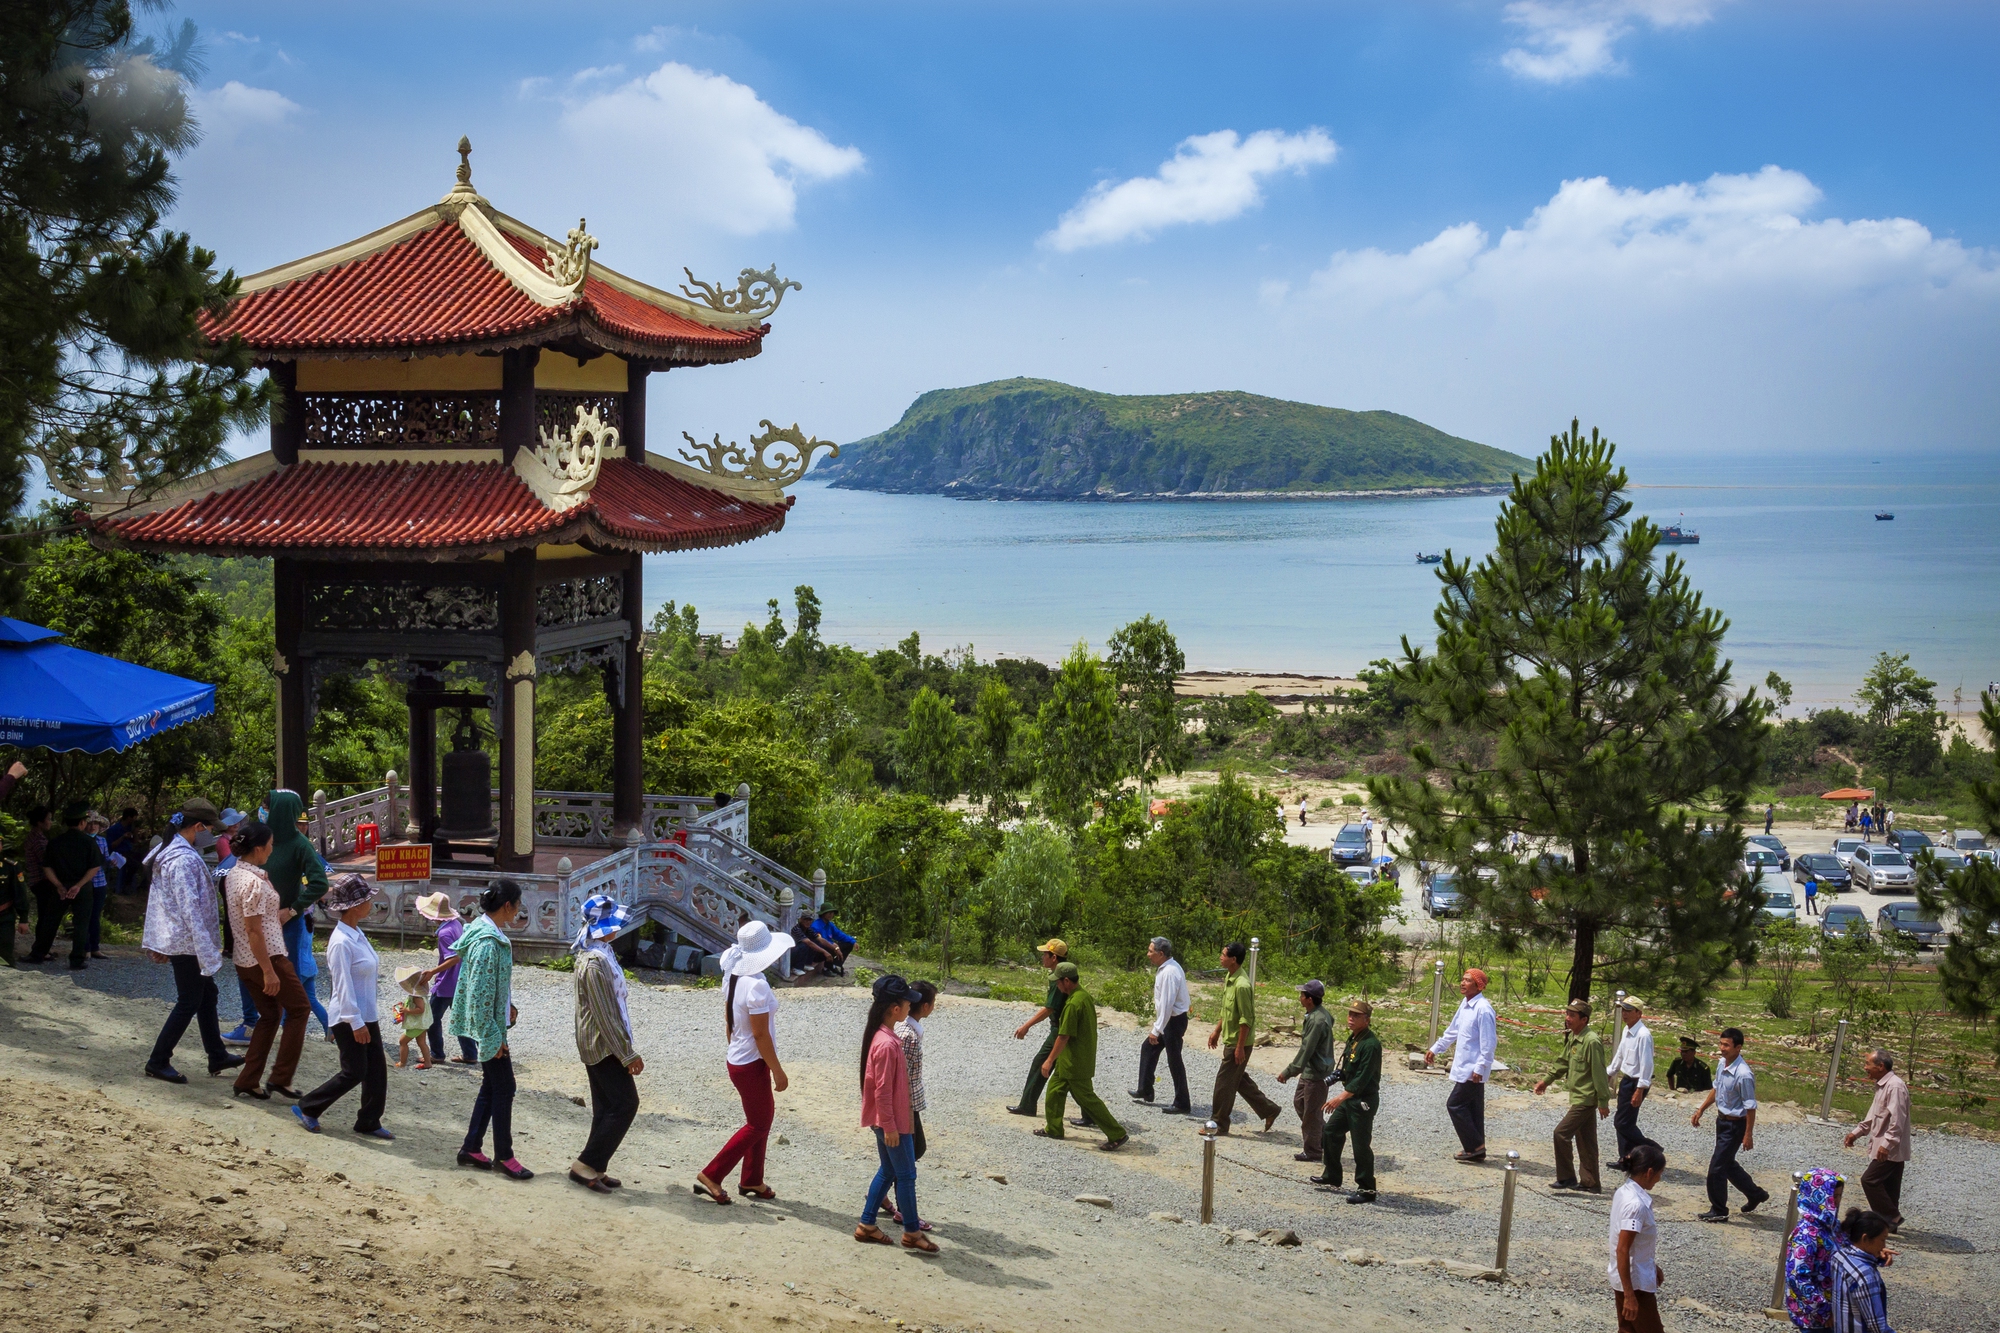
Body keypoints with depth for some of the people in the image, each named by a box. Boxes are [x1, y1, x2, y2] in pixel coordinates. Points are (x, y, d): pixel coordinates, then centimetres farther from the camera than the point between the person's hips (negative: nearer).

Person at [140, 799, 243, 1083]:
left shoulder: (167, 850, 8)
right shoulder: (185, 860, -23)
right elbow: (191, 909, -25)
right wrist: (208, 952, -23)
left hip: (174, 938, 10)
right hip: (187, 942, -10)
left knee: (207, 993, 18)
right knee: (188, 1003, 0)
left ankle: (217, 1056, 27)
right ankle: (158, 1062, 7)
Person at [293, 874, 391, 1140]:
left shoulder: (357, 935, 8)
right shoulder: (341, 942, -22)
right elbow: (343, 986, -22)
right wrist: (356, 1023, -20)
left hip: (366, 1015, 9)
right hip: (349, 1018, -9)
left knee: (377, 1068, 9)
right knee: (354, 1072, -2)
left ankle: (369, 1122, 19)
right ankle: (306, 1108, 13)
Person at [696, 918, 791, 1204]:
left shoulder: (734, 977, 1)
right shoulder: (757, 985, -26)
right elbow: (760, 1034, -23)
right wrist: (778, 1072, -16)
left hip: (737, 1059, 9)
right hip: (753, 1065, -9)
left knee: (765, 1114, 21)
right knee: (757, 1126, 5)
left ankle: (751, 1180, 30)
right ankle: (711, 1176, 6)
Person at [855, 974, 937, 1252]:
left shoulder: (880, 1035, 5)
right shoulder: (887, 1044, -26)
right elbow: (882, 1090, -23)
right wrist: (889, 1126, -18)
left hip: (891, 1119, 10)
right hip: (893, 1121, -10)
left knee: (887, 1171, 18)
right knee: (906, 1174, 3)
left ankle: (866, 1225, 24)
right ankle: (912, 1232, 14)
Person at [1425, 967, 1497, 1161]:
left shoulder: (1483, 1009, -20)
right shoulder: (1465, 1005, 9)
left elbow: (1488, 1042, -22)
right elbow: (1452, 1031, 22)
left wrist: (1480, 1068, -23)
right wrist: (1435, 1049, 25)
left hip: (1473, 1070, -9)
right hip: (1464, 1068, 9)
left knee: (1455, 1105, -5)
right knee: (1472, 1108, 13)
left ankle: (1474, 1146, 2)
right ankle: (1476, 1150, 20)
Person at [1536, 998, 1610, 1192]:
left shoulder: (1592, 1041, -20)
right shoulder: (1571, 1037, 8)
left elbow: (1599, 1073, -20)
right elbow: (1563, 1061, 22)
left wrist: (1603, 1102, -19)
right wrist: (1547, 1080, 21)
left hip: (1586, 1098, -9)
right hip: (1578, 1096, 9)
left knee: (1561, 1133, -10)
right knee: (1585, 1141, 13)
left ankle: (1566, 1178, 0)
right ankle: (1590, 1183, 20)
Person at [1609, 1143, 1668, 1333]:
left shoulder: (1624, 1192, 3)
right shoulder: (1636, 1204, -26)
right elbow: (1622, 1250, -26)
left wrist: (1653, 1267, 26)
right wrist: (1629, 1295, -24)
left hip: (1623, 1278, 9)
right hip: (1635, 1282, -9)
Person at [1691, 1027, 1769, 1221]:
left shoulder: (1743, 1075, -28)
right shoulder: (1721, 1063, -2)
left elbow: (1750, 1107, -21)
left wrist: (1748, 1135, -17)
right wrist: (1700, 1110, 17)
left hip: (1735, 1125, -9)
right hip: (1722, 1120, 9)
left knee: (1717, 1168, -2)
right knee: (1728, 1164, 21)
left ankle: (1719, 1211, 14)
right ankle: (1755, 1194, 41)